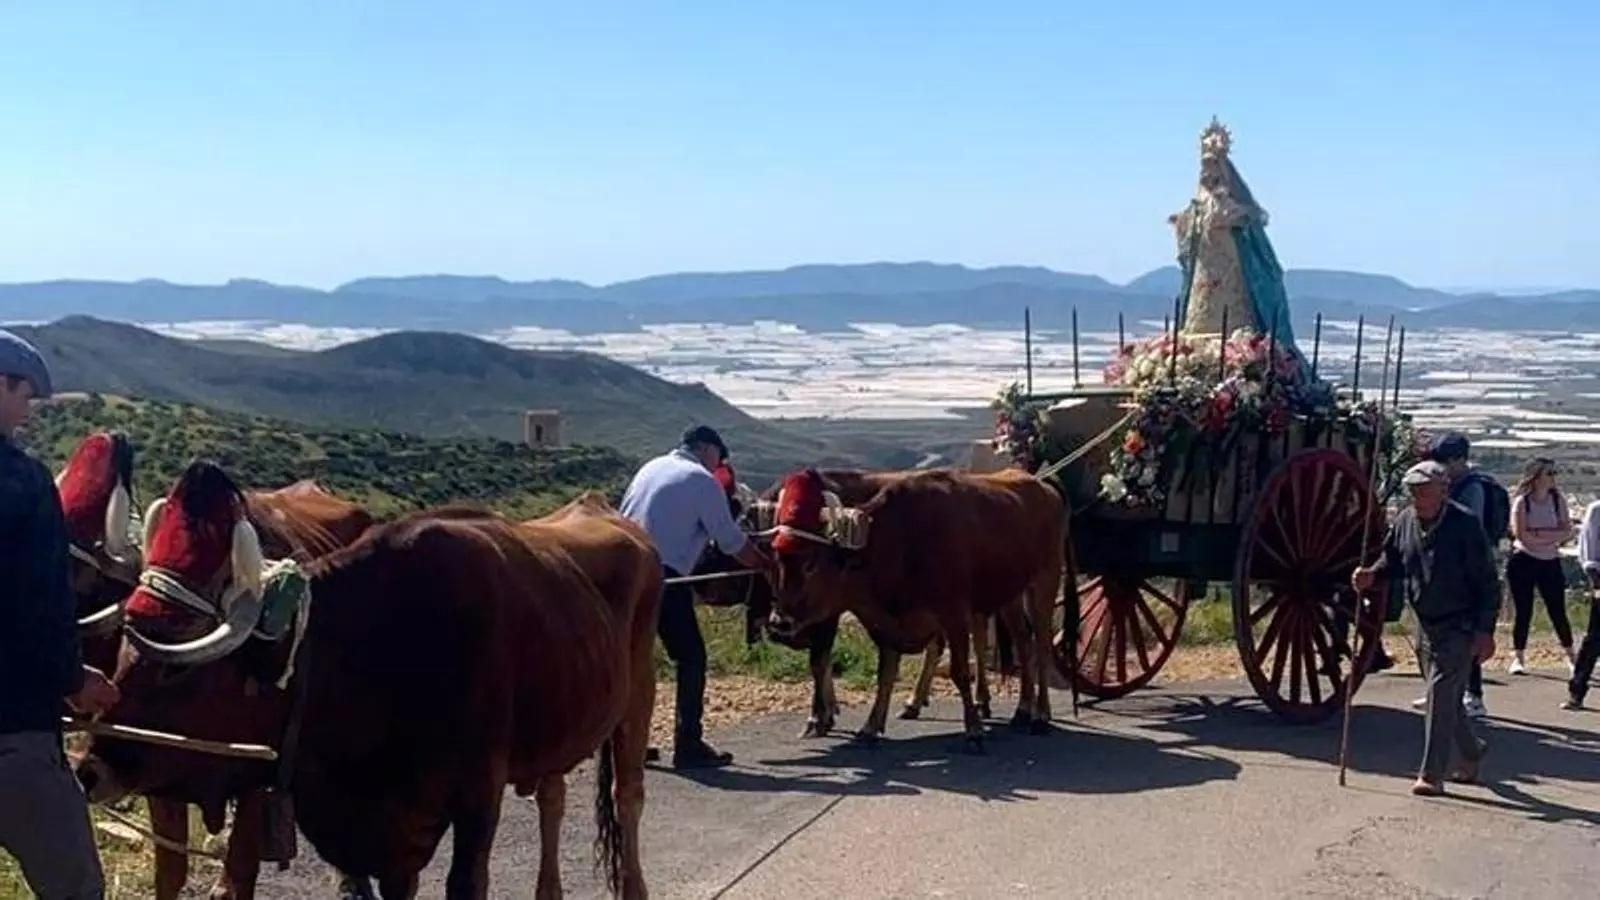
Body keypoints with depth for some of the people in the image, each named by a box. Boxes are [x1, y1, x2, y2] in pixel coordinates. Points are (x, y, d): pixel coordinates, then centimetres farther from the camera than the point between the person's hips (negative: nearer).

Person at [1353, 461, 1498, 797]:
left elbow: (1488, 583, -14)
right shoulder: (1405, 522, 1)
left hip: (1460, 625, -7)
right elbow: (1392, 560, 18)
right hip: (1428, 624, 7)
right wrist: (1372, 574, -5)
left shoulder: (1463, 525, -17)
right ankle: (1471, 754, 39)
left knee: (1441, 691, -12)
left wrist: (1485, 630, -18)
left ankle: (1432, 775, -9)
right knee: (1448, 696, 17)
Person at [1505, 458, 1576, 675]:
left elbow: (1567, 532, -5)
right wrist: (1552, 536, -10)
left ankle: (1571, 657, 15)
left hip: (1550, 562, 3)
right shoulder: (1521, 502, -7)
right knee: (1523, 612, 1)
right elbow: (1520, 534, -16)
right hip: (1523, 561, -2)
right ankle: (1518, 657, 10)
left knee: (1558, 612, 4)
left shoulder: (1558, 500, 2)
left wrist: (1536, 534, -16)